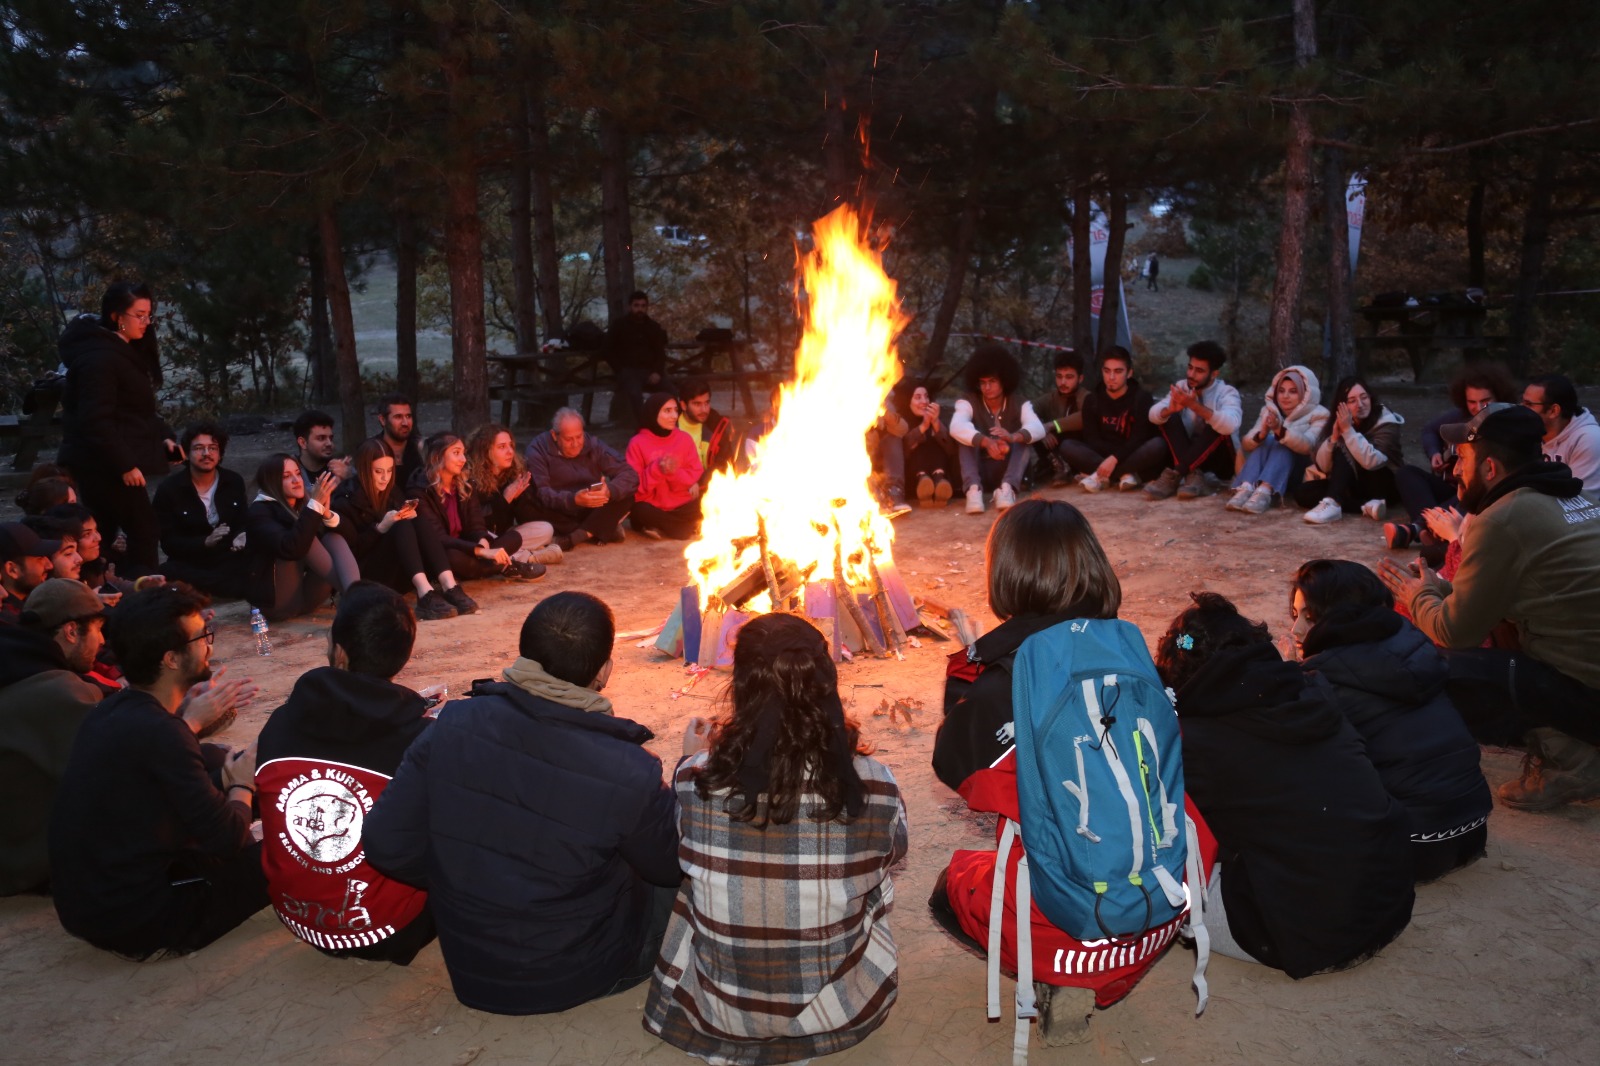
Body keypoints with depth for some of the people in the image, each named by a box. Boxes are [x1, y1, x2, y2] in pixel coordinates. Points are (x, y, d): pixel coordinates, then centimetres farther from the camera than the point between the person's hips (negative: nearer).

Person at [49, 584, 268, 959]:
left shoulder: (111, 713, 2)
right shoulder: (158, 732, -25)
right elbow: (226, 838, -20)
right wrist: (242, 787, -1)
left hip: (84, 900, 8)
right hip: (131, 917, -8)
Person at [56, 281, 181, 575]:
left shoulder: (122, 352, 14)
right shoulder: (99, 358, -17)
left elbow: (134, 411, 19)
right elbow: (95, 420, -23)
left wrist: (163, 437, 4)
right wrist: (125, 464, -23)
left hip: (106, 465, 10)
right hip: (105, 466, -10)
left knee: (100, 539, 14)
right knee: (143, 533, -9)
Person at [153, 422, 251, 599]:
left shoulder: (234, 482, 4)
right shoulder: (168, 489, -6)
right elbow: (169, 543, -8)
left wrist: (241, 537, -13)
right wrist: (205, 542, -25)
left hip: (230, 561, 1)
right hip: (190, 565, 0)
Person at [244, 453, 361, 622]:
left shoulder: (302, 505, 10)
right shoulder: (259, 512, -9)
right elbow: (291, 549, -30)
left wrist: (327, 514, -21)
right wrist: (315, 505, -29)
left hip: (307, 596, 6)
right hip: (277, 602, -6)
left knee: (333, 537, -11)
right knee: (305, 538, -21)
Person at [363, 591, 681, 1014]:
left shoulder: (452, 726, -18)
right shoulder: (631, 774, -28)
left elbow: (385, 845, -12)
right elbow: (672, 867, -10)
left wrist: (462, 881, 6)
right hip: (579, 979, -4)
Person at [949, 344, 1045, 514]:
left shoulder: (1019, 404, -4)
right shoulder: (968, 402, -8)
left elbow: (1038, 429, -24)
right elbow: (956, 427, -30)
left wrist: (1013, 437, -46)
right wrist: (986, 442, -47)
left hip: (1008, 470, 1)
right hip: (979, 471, -1)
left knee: (1024, 438, -21)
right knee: (966, 435, -23)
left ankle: (1007, 488, -40)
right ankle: (973, 488, -43)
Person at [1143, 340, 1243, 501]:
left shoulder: (1227, 393, -12)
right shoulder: (1181, 387, -1)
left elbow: (1230, 425, -35)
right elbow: (1153, 414, -17)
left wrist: (1194, 405, -43)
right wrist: (1170, 409, -40)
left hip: (1219, 461, -3)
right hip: (1189, 457, 3)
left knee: (1218, 427, -31)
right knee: (1170, 418, -18)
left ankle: (1173, 475, -33)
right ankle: (1193, 475, -34)